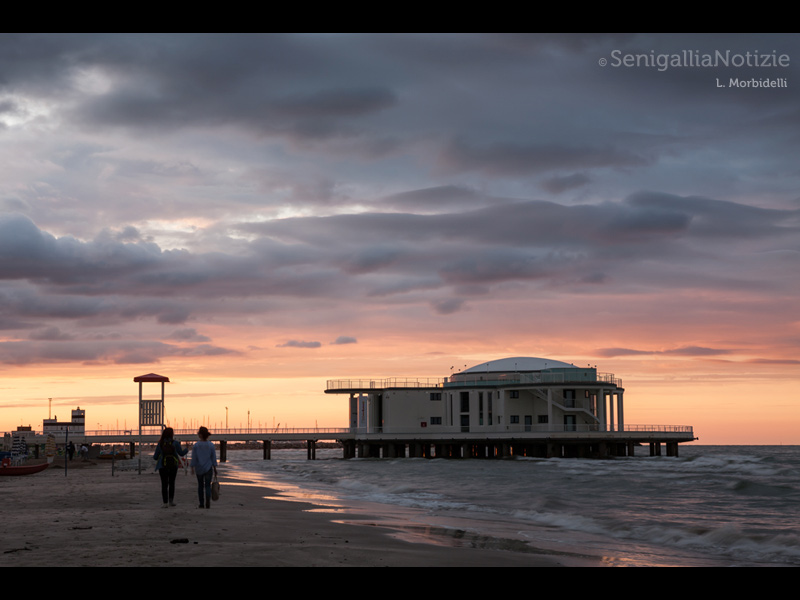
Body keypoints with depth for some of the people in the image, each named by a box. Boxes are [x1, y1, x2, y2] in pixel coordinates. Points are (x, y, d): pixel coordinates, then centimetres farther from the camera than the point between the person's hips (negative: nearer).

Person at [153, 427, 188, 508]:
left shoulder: (160, 444, -3)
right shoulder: (175, 443, -7)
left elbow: (155, 457, 2)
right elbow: (181, 453, 0)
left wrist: (154, 456, 26)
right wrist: (187, 449, 20)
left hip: (163, 467, 0)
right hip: (173, 466, 0)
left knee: (164, 484, 3)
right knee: (172, 483, 17)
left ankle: (165, 503, -3)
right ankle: (171, 500, 13)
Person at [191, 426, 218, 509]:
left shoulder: (196, 445, -6)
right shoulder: (211, 445, -3)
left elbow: (194, 458, -6)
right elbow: (213, 457, 0)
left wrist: (192, 468, 1)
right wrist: (215, 468, 6)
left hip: (199, 469, 0)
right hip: (208, 468, 0)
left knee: (200, 485, 11)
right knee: (207, 485, -1)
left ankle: (201, 504, 12)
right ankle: (207, 502, -20)